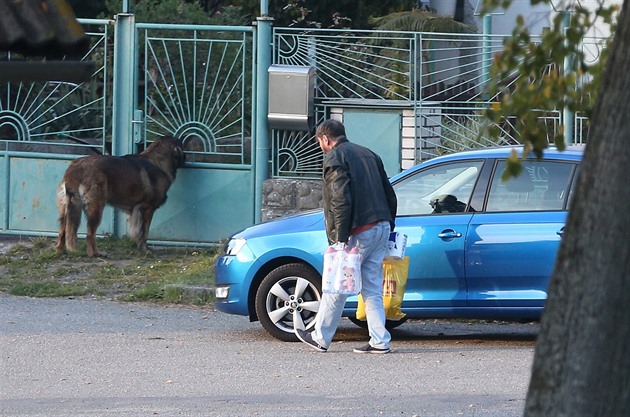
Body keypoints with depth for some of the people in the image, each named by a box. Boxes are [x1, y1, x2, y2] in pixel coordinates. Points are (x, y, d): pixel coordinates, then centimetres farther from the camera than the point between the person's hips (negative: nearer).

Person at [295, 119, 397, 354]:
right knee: (372, 288, 10)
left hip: (358, 233, -8)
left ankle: (320, 338, 10)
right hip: (380, 227, 8)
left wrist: (341, 236, -17)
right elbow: (389, 194, 19)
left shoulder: (334, 158, -6)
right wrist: (388, 225, 20)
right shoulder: (367, 154, 19)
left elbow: (341, 200, -17)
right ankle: (379, 341, 5)